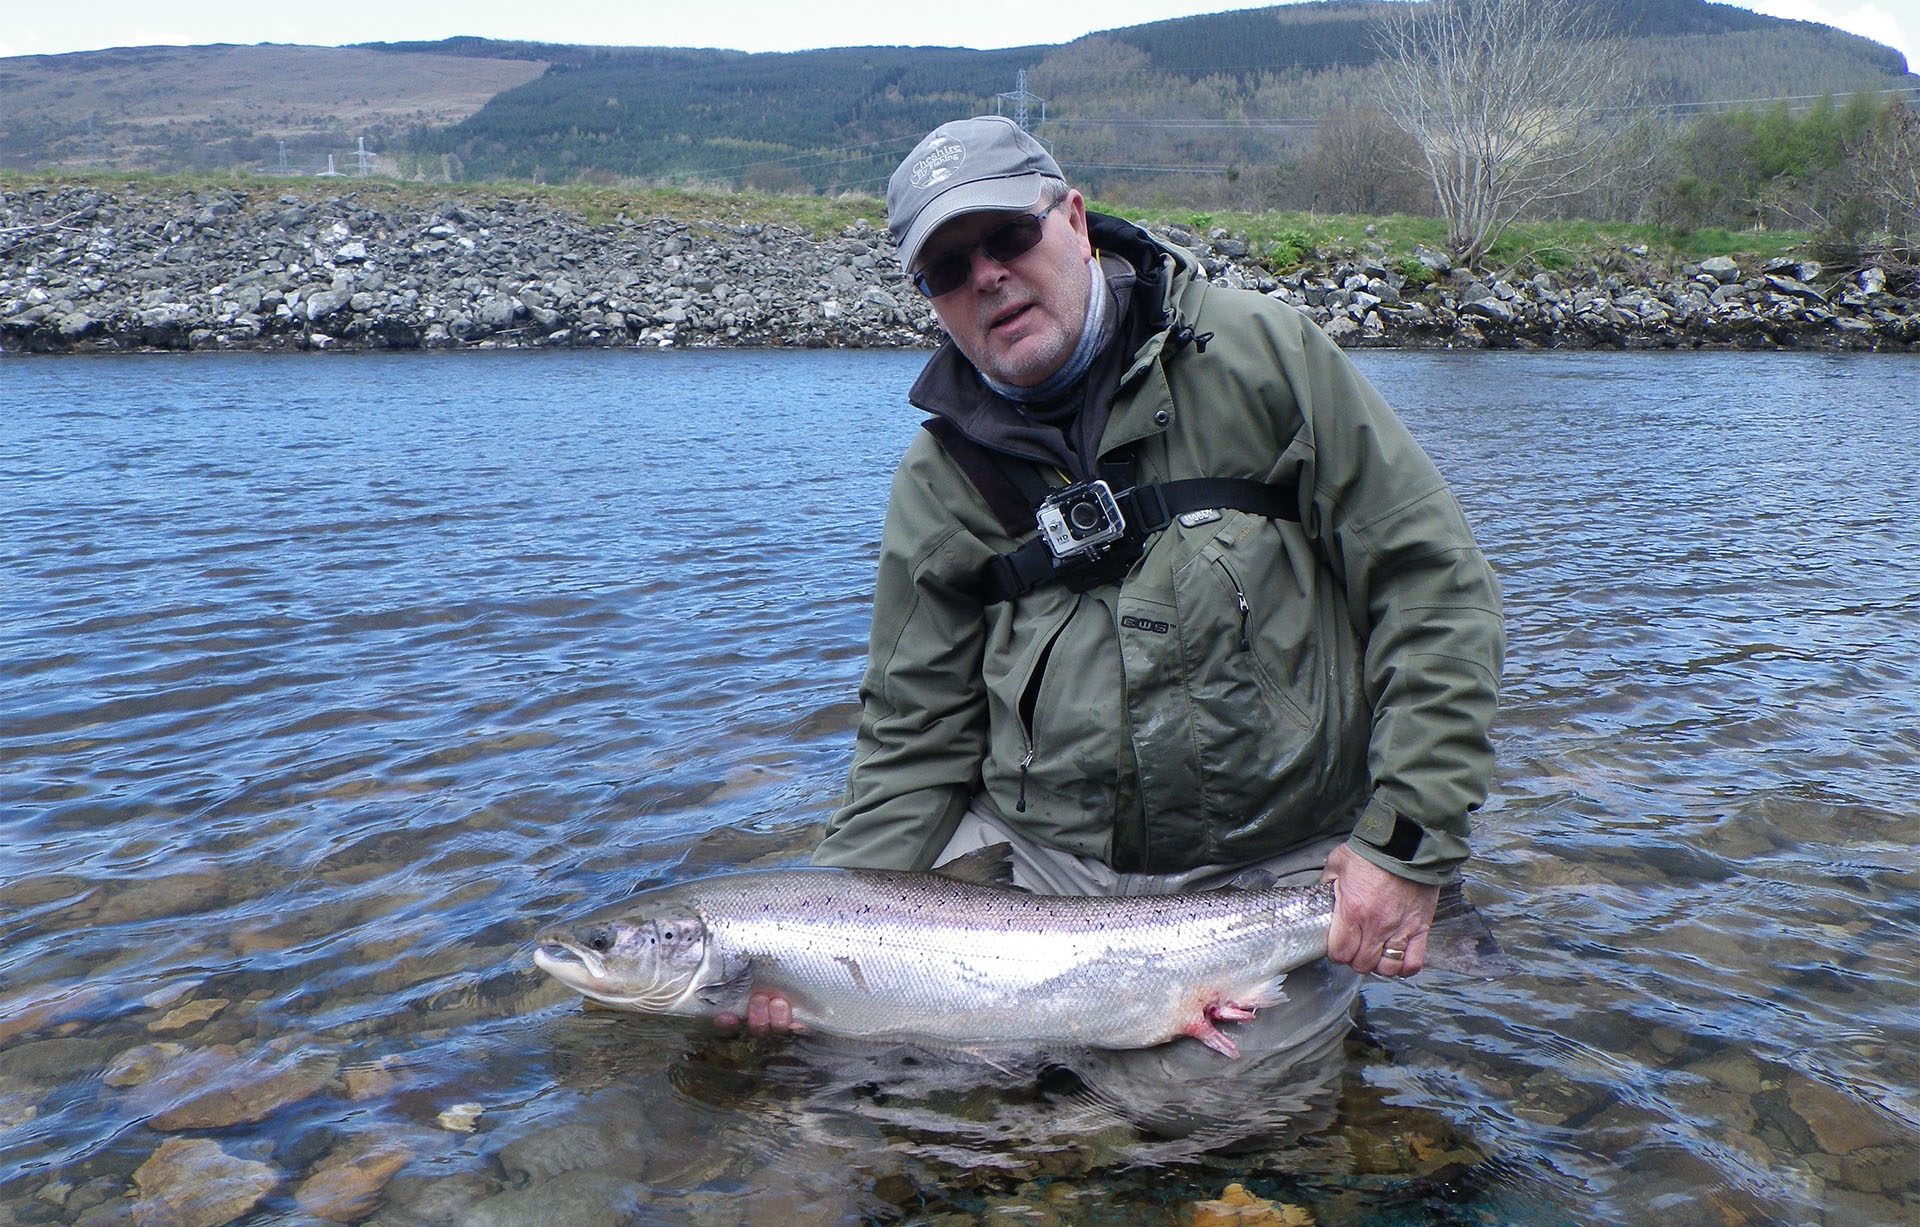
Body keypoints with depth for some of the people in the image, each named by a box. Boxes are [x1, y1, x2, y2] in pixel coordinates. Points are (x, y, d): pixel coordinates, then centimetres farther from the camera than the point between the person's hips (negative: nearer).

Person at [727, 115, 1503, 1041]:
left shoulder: (1259, 356, -5)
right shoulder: (937, 486, 2)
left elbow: (1435, 585, -5)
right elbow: (914, 743, 4)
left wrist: (1410, 838, -12)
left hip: (1277, 876, -1)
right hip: (1032, 865, 2)